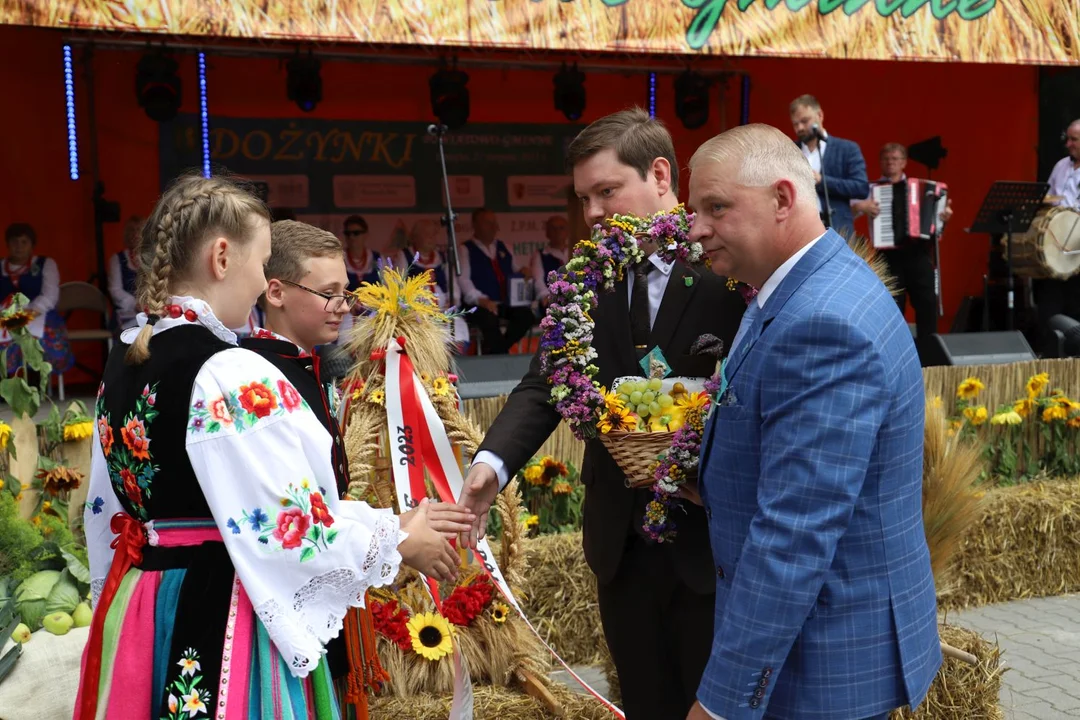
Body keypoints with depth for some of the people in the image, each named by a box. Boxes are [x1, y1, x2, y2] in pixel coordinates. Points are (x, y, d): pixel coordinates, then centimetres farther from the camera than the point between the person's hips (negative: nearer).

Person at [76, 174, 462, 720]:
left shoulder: (121, 364, 5)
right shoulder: (234, 376, -21)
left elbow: (109, 511, 14)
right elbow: (287, 527, -19)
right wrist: (399, 542, -5)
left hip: (138, 603, 8)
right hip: (219, 613, -8)